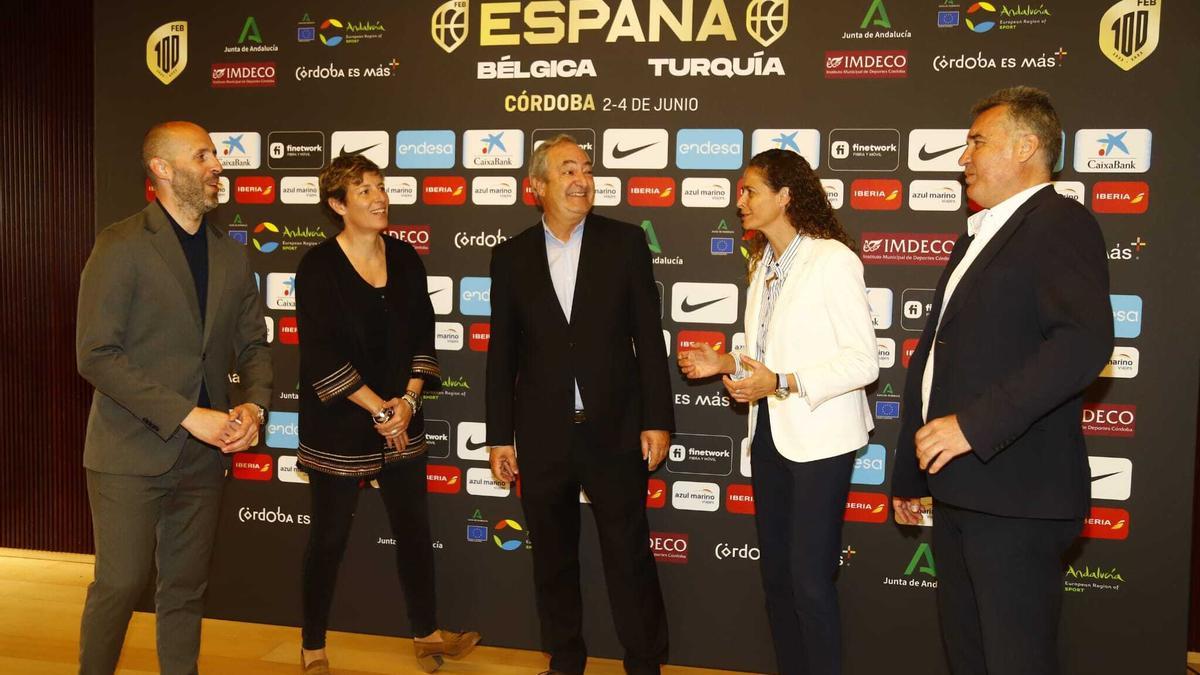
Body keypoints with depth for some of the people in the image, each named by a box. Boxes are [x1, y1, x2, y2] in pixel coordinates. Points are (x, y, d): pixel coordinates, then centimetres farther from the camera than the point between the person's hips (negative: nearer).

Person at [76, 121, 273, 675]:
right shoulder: (121, 245, -7)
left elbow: (253, 344, 14)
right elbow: (95, 355, -13)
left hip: (204, 453, 5)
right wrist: (187, 415, -18)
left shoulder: (230, 256, 10)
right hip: (132, 452, -5)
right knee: (120, 584, 0)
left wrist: (254, 405, -6)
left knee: (186, 587, 13)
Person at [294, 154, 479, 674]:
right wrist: (380, 410, -16)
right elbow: (323, 357, -16)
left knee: (414, 528, 11)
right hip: (338, 426, -4)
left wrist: (408, 400, -8)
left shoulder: (404, 258, 4)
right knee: (329, 537, 8)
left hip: (401, 422, 4)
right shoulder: (318, 267, -11)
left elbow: (422, 335, 5)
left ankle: (426, 633, 29)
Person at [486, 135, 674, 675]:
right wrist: (500, 436, 4)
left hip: (614, 429, -2)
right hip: (542, 436, 2)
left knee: (630, 558, 7)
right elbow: (502, 353, 5)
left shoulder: (625, 242, -1)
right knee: (553, 560, 15)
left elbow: (648, 336, -1)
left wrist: (657, 419, -5)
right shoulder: (511, 256, 3)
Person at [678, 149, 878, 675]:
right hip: (770, 434, 8)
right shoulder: (763, 265, 13)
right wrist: (726, 363, 2)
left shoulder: (833, 260, -13)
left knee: (810, 579, -2)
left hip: (818, 438, -8)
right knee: (775, 573, 15)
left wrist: (781, 383, -24)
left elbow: (864, 361, -16)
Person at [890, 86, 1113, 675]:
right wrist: (908, 473, 21)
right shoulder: (976, 238, 20)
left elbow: (1086, 338, -26)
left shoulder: (1060, 224, -8)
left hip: (1015, 496, -9)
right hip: (956, 492, 9)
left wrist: (974, 424, -26)